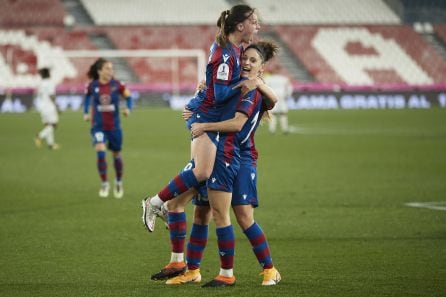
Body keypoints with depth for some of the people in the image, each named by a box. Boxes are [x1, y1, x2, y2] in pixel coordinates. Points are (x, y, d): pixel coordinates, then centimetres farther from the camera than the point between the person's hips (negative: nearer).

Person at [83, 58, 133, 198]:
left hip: (114, 126, 1)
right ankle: (104, 184, -3)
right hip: (98, 126, -1)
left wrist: (128, 108, -12)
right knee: (100, 153, -19)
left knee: (116, 155, 13)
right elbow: (88, 97, 14)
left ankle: (118, 182, 38)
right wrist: (86, 113, 7)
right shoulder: (92, 86, -6)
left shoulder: (117, 85, -8)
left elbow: (128, 96, 5)